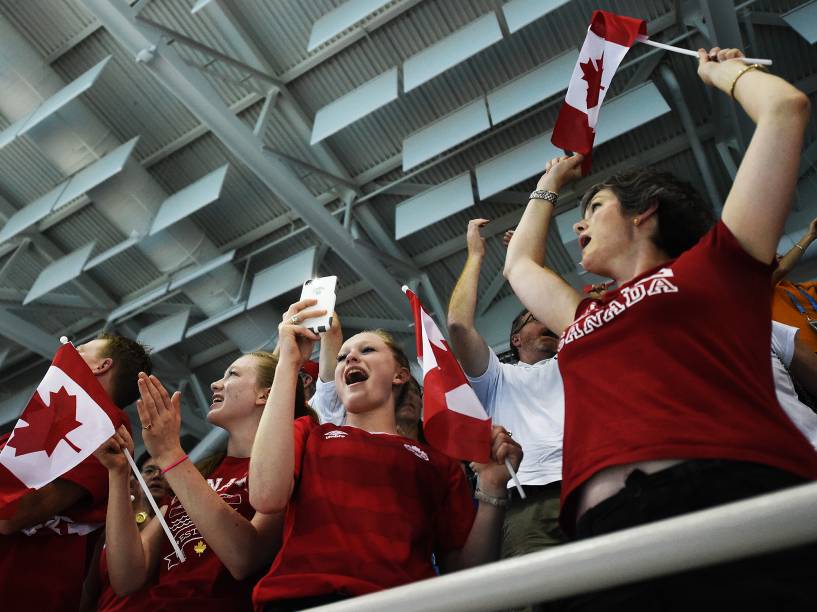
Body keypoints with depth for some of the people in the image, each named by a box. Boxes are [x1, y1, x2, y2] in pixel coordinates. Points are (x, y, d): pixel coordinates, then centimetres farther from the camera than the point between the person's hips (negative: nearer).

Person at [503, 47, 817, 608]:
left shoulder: (715, 262, 15)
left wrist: (723, 71, 33)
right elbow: (519, 263, 46)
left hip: (741, 497, -3)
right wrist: (551, 184, 56)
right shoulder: (584, 319, 27)